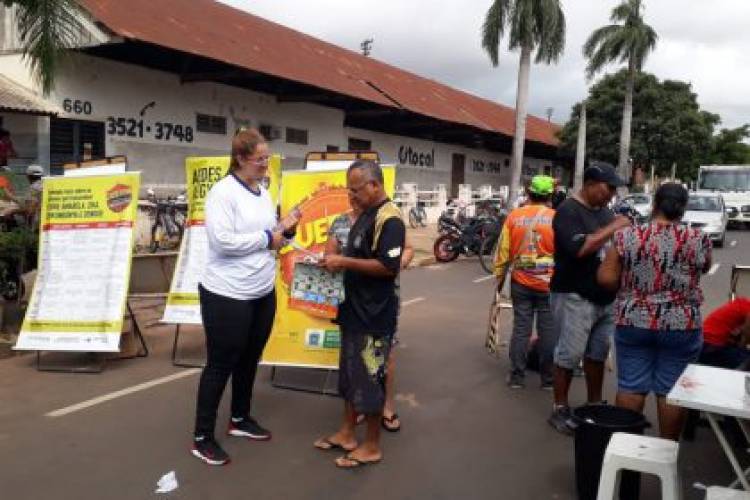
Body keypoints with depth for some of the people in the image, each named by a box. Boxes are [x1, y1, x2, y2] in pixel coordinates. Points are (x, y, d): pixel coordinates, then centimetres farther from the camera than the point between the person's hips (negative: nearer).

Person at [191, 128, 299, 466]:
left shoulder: (264, 193, 10)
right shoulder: (223, 192, -15)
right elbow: (223, 241, -25)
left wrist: (285, 230, -3)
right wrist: (267, 238, -18)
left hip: (263, 293, 8)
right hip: (227, 295, -8)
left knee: (249, 360, 19)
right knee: (220, 365, 3)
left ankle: (240, 419, 38)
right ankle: (202, 437, 17)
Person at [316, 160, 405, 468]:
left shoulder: (389, 219, -17)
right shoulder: (365, 214, 13)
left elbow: (388, 266, -24)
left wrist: (344, 262, -21)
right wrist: (338, 261, 6)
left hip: (374, 314, -9)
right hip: (354, 308, 10)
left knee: (369, 378, 1)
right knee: (350, 373, 17)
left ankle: (372, 446, 15)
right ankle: (347, 433, 31)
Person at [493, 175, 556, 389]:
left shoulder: (514, 216, -1)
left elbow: (504, 250, 2)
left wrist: (499, 276, 13)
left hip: (520, 283, 2)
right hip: (549, 283, -2)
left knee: (521, 328, 8)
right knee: (548, 330, 7)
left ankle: (516, 376, 13)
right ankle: (548, 378, 14)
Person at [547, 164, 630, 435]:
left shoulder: (604, 210, 12)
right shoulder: (568, 211, -12)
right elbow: (580, 248, -26)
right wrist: (613, 228, -19)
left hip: (606, 297, 8)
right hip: (575, 297, -8)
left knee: (598, 354, 16)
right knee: (569, 355, 0)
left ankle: (595, 405, 30)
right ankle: (560, 409, 12)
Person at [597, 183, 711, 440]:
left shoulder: (627, 235, -7)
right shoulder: (698, 239, -7)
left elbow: (606, 278, -7)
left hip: (633, 322, 1)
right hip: (682, 326, 0)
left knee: (631, 386, 10)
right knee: (671, 390, 10)